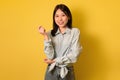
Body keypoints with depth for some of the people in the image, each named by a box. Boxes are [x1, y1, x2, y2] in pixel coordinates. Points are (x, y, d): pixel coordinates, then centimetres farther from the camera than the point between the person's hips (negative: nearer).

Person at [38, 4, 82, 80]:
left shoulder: (75, 32, -6)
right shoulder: (50, 33, -1)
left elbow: (74, 56, -13)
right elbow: (50, 56, -11)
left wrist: (54, 61, -8)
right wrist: (46, 36, -17)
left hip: (66, 72, -1)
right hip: (52, 71, 1)